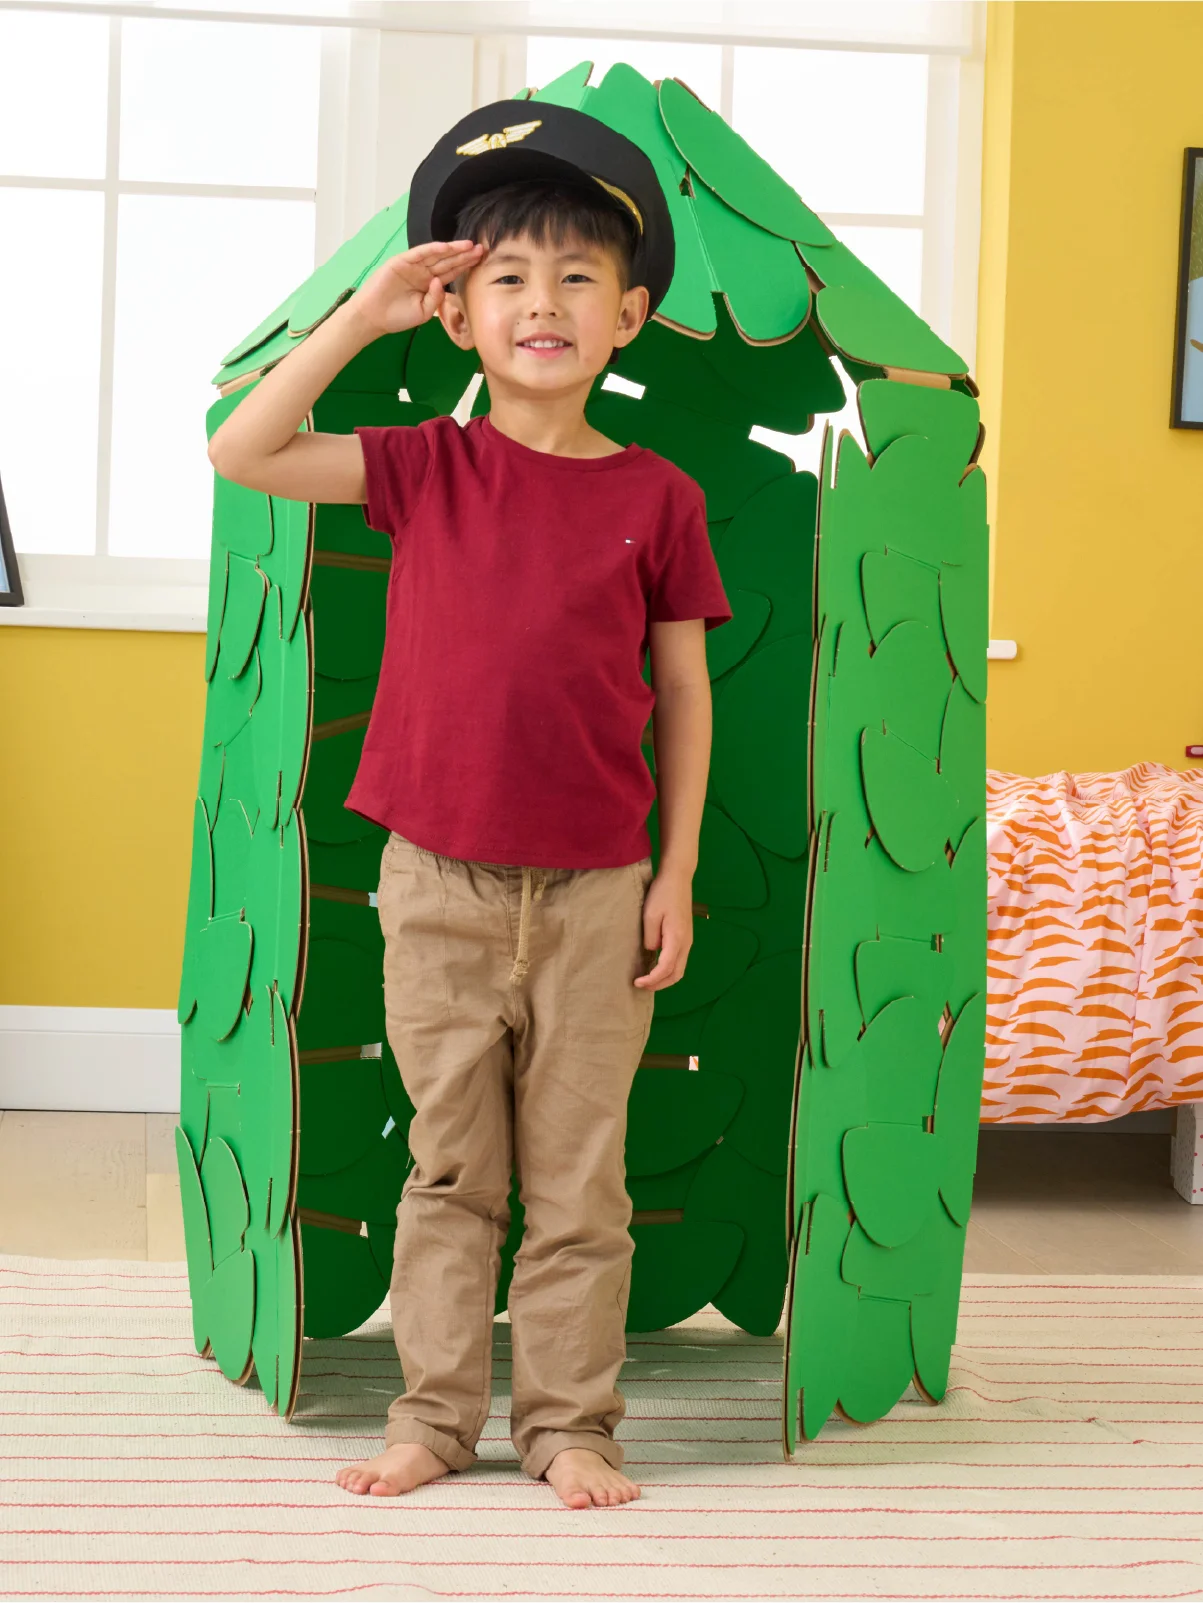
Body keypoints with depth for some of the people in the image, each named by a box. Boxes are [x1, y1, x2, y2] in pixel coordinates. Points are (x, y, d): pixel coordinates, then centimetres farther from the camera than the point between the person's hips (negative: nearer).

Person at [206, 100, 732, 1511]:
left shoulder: (657, 498, 0)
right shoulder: (428, 467, 2)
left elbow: (683, 694, 5)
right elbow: (241, 454, -7)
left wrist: (676, 876, 3)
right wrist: (365, 311, -7)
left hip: (593, 890, 0)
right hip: (437, 879, 1)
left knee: (578, 1175, 6)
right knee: (449, 1168, 10)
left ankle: (569, 1424, 17)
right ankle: (435, 1415, 20)